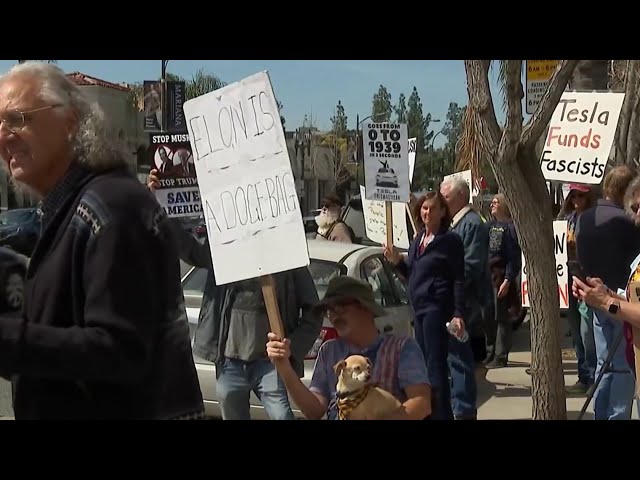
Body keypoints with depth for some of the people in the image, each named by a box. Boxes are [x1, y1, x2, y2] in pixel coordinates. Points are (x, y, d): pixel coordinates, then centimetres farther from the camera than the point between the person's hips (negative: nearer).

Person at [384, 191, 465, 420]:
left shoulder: (450, 240, -7)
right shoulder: (418, 240, 14)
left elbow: (458, 279, -11)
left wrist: (458, 314, -18)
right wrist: (397, 261, 4)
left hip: (437, 308, -8)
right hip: (419, 308, 8)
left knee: (436, 366, -8)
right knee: (425, 364, 13)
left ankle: (443, 414, -3)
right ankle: (429, 412, 23)